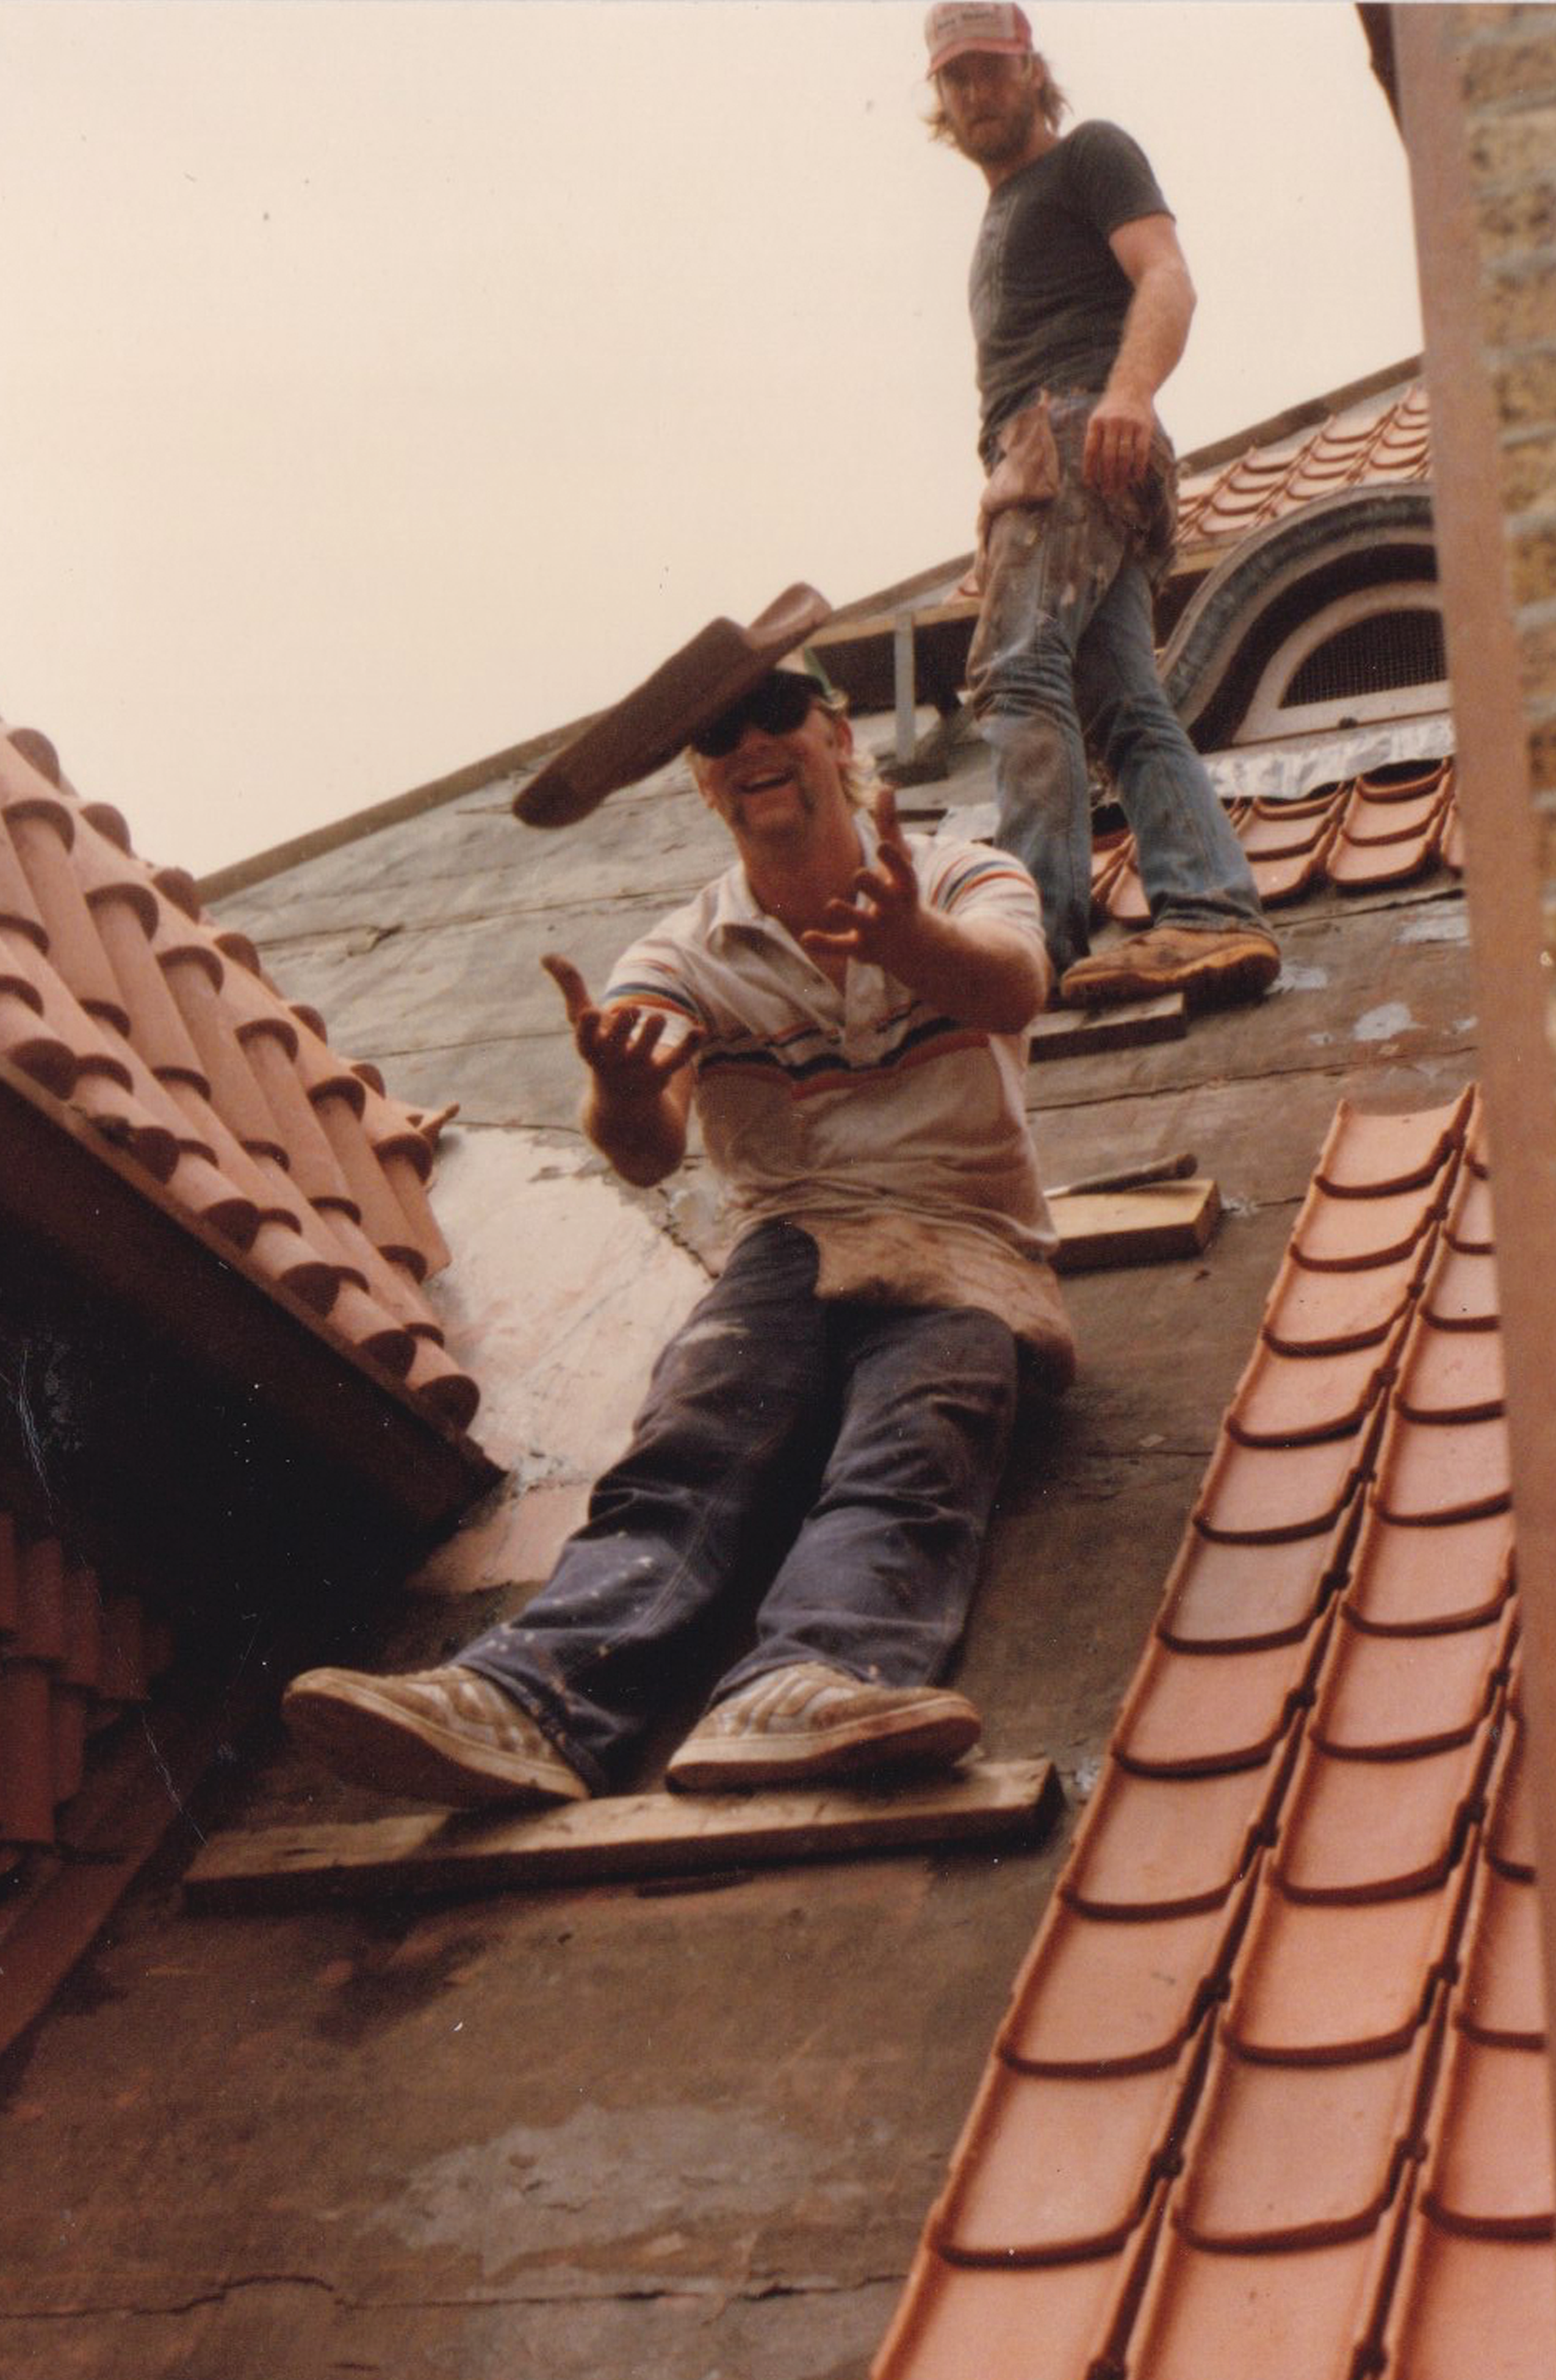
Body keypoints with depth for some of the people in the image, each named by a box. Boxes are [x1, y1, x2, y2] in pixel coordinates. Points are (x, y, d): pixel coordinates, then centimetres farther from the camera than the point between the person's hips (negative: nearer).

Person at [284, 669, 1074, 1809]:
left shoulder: (964, 881, 8)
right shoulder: (684, 954, 11)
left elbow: (1015, 988, -18)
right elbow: (650, 1151, -8)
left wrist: (911, 941, -43)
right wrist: (621, 1092, -35)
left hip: (965, 1252, -1)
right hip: (790, 1250, 1)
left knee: (911, 1457, -34)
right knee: (685, 1451, -30)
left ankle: (813, 1684, -64)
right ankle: (529, 1696, -56)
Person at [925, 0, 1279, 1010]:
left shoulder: (1090, 154, 10)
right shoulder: (1002, 215, 36)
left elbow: (1167, 279, -7)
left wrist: (1128, 391, -26)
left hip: (1077, 436, -9)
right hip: (1037, 454, 9)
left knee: (1019, 667, -24)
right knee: (1127, 708, -6)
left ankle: (1040, 928, -33)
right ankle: (1215, 915, -18)